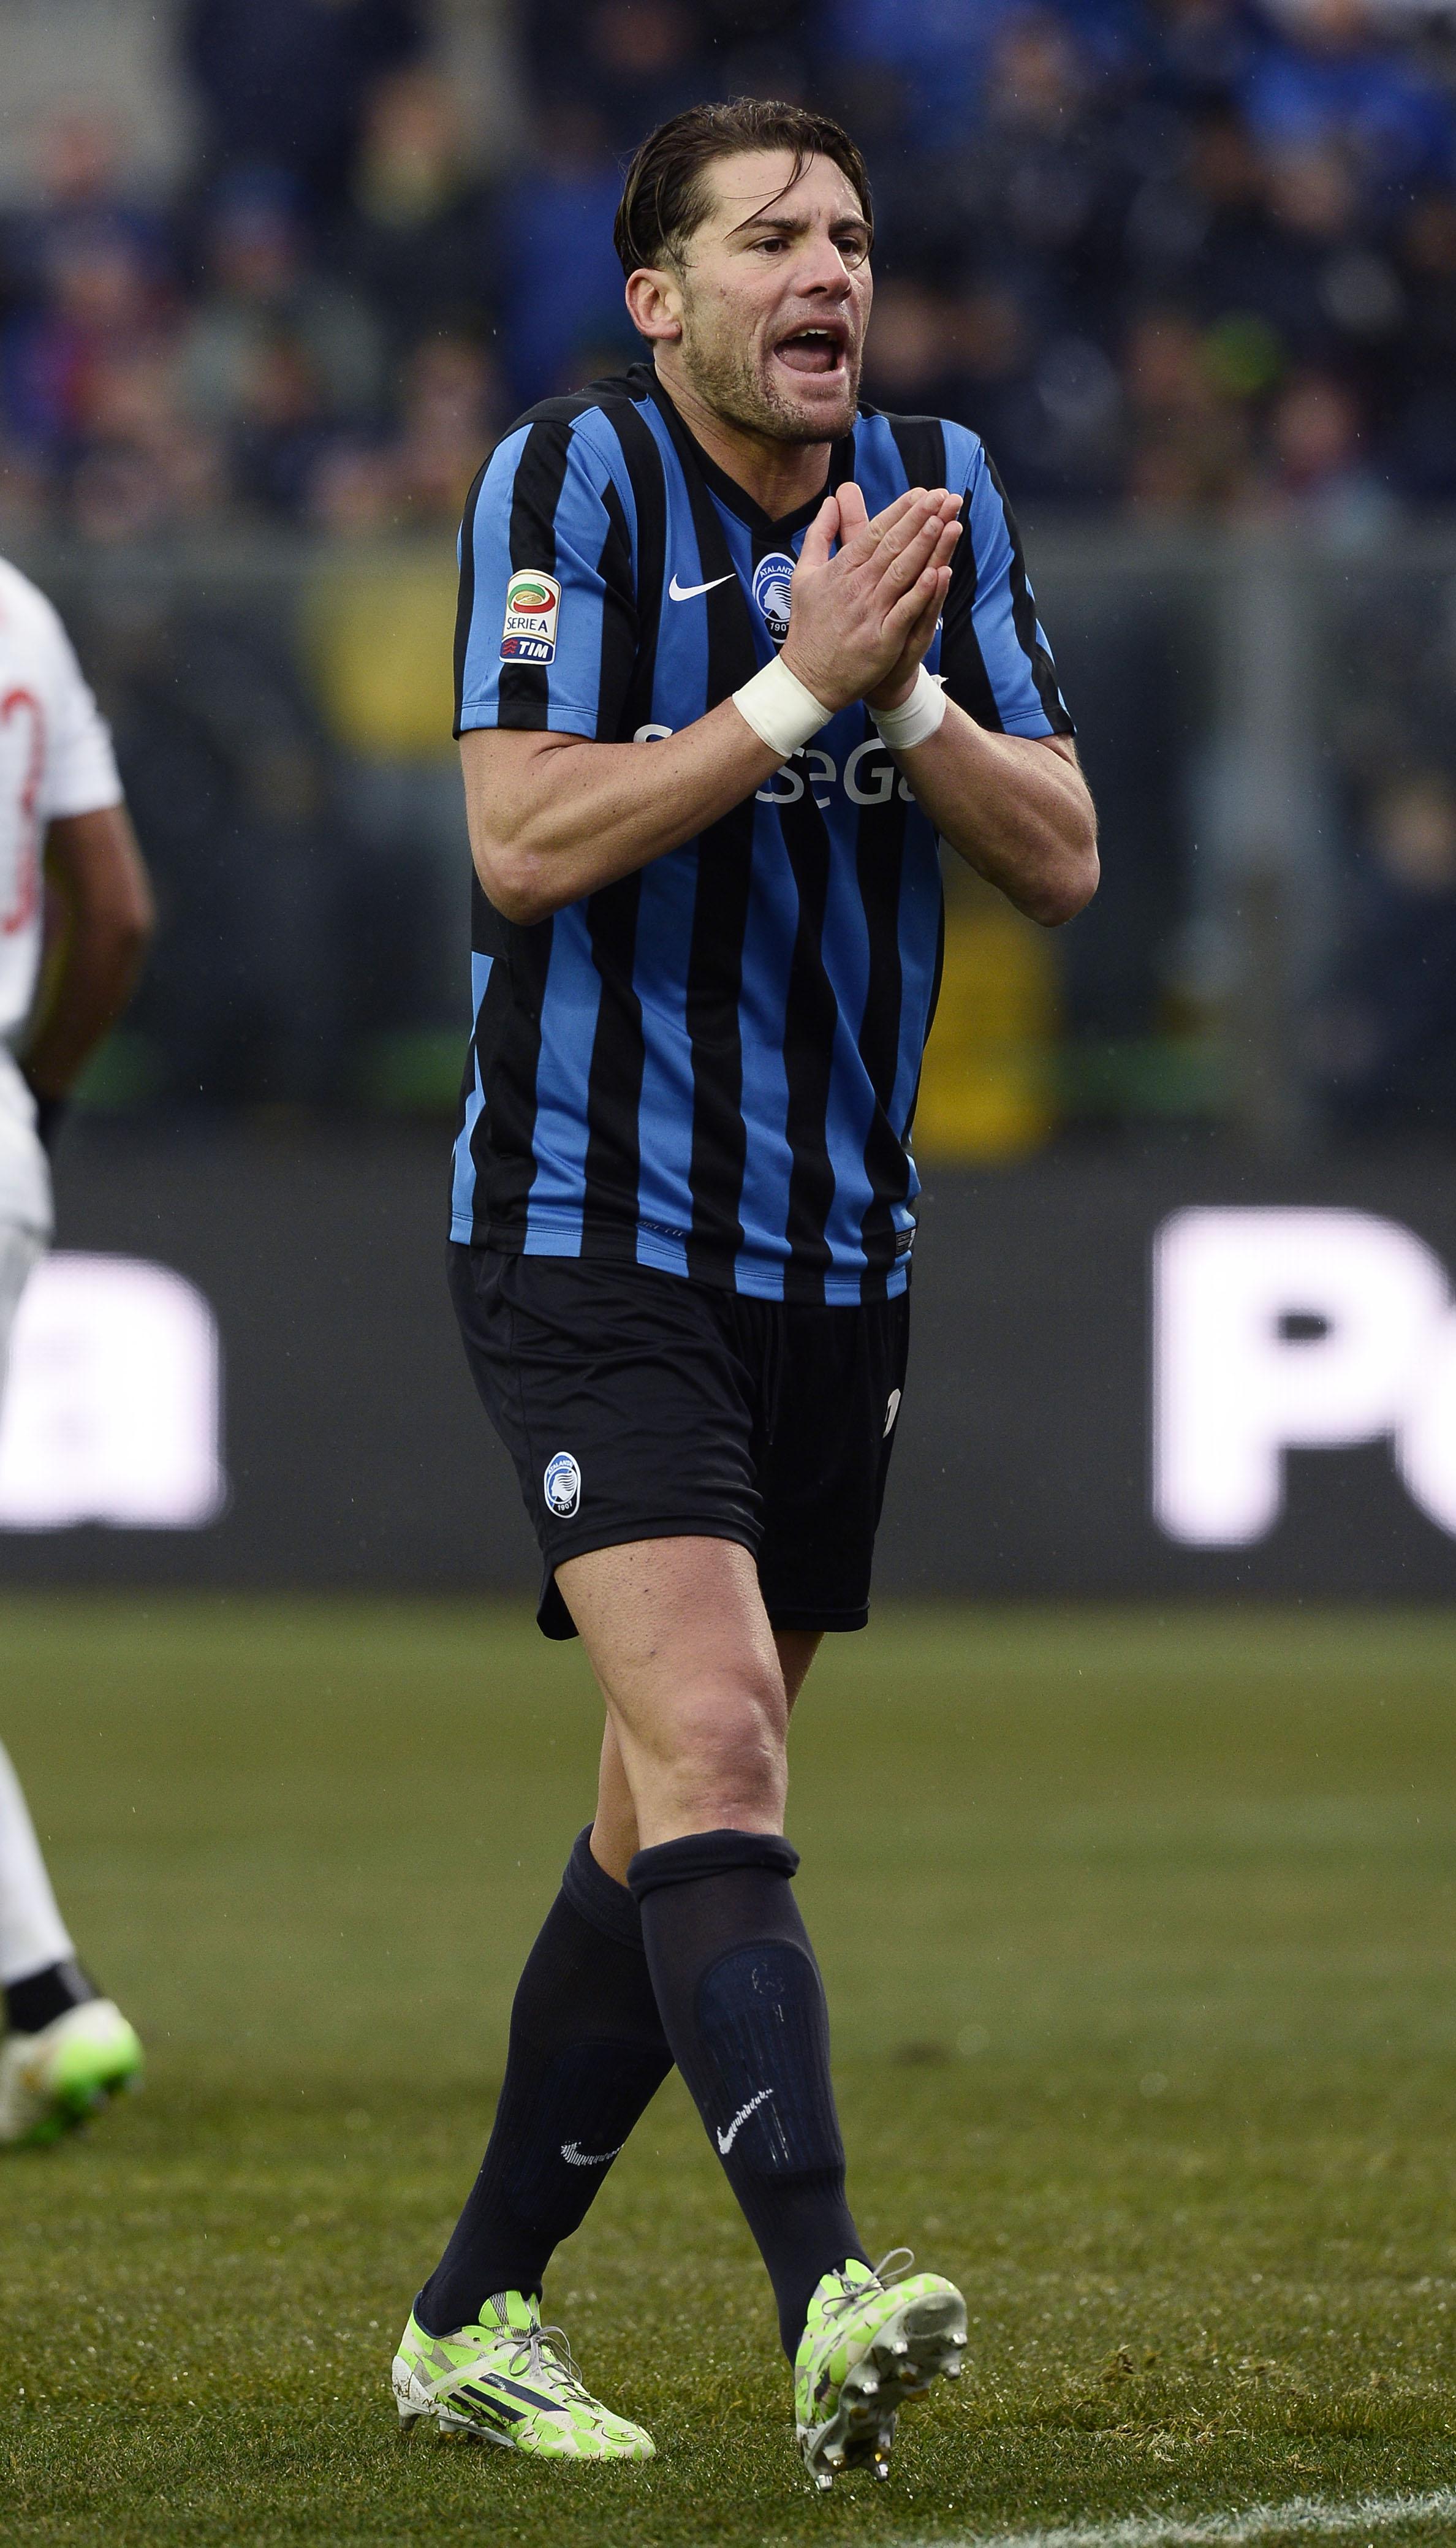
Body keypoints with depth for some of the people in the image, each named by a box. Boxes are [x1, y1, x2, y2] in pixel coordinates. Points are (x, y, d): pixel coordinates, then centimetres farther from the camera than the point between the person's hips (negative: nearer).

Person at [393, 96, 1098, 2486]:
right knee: (712, 1746, -22)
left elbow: (1060, 858, 3)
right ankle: (825, 2293, -34)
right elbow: (525, 842, -18)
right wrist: (800, 683, -22)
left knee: (672, 1809, 11)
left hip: (832, 1253, 6)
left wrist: (902, 694, -14)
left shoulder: (938, 489, 7)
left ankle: (476, 2312, 23)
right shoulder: (572, 475, -9)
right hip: (593, 1235, -6)